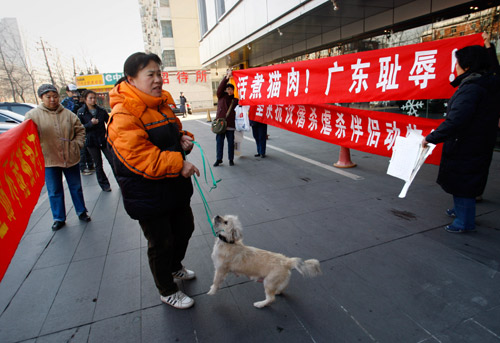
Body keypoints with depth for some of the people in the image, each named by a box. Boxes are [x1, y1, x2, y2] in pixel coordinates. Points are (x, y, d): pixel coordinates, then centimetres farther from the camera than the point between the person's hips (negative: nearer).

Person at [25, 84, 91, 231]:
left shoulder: (68, 114, 2)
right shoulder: (33, 115, -2)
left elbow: (80, 130, 10)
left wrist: (77, 144, -1)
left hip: (70, 158, 1)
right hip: (49, 160, -1)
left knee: (76, 187, 13)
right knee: (54, 191, 10)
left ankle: (81, 212, 29)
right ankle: (59, 218, 24)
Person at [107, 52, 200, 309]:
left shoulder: (161, 105, 8)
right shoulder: (123, 115, -20)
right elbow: (140, 159, -28)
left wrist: (184, 138, -2)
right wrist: (179, 164, -29)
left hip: (175, 187, 9)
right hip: (148, 196, -9)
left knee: (185, 228, 23)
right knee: (161, 243, 8)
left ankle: (175, 267, 53)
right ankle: (167, 291, 35)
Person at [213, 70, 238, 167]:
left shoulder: (235, 99, 8)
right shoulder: (221, 96, 7)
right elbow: (220, 88, -8)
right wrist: (226, 78, -16)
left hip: (230, 124, 0)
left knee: (231, 142, 7)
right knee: (219, 141, 4)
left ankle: (231, 159, 20)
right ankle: (219, 159, 16)